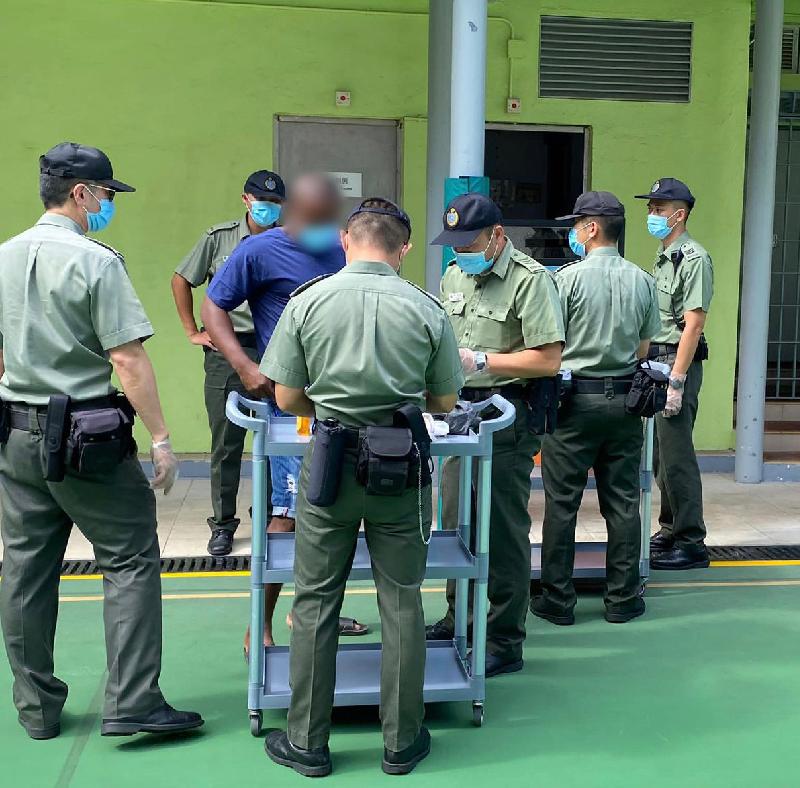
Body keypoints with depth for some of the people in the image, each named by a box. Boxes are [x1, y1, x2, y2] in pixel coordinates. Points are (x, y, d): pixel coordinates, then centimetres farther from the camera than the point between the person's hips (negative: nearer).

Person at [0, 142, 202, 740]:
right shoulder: (96, 262, -12)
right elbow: (128, 360, -17)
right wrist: (161, 438, -14)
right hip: (87, 437, -7)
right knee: (131, 563, 2)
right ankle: (132, 704, 2)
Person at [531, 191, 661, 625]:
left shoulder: (569, 277, -10)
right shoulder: (643, 281, 4)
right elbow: (643, 348, 10)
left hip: (576, 398, -4)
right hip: (624, 399, 4)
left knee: (562, 503, 4)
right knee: (622, 501, 11)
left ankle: (557, 600, 10)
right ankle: (622, 598, 18)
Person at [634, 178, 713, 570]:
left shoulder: (693, 259, -12)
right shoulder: (662, 258, 17)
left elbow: (693, 325, -18)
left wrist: (676, 382, -21)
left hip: (678, 362, -9)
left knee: (676, 454, -7)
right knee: (659, 454, 15)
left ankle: (691, 543, 2)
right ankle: (670, 531, 26)